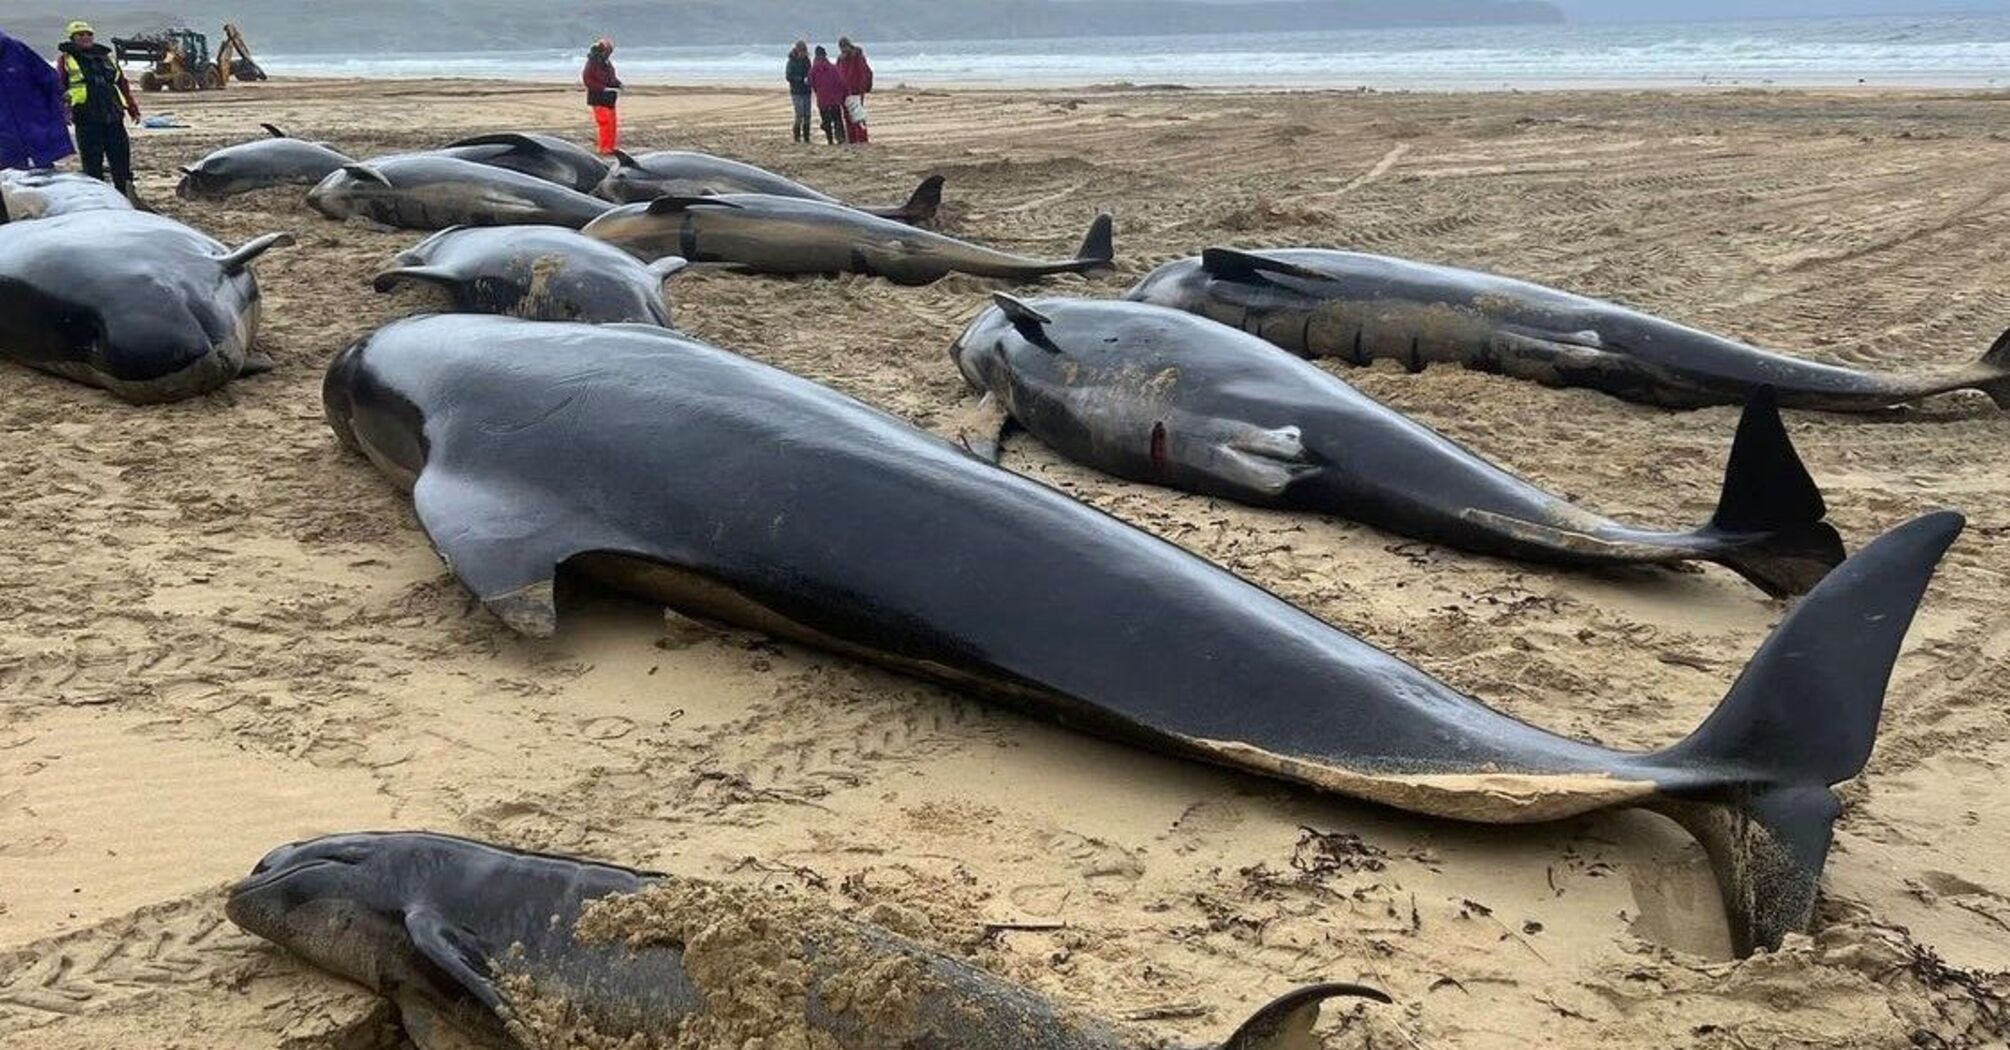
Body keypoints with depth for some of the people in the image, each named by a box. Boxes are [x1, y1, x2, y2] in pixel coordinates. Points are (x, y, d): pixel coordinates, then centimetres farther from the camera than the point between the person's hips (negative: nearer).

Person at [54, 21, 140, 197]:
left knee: (121, 156, 3)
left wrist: (133, 108, 18)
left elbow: (122, 83, 23)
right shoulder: (66, 59, 9)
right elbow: (58, 87, 3)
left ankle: (127, 195, 9)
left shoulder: (106, 56, 19)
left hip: (112, 116, 4)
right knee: (92, 162, -3)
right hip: (86, 118, -3)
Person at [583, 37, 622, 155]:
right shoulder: (593, 63, -13)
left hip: (609, 99, 8)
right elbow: (587, 80, -17)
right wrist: (603, 88, -22)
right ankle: (604, 149, -5)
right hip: (598, 99, -8)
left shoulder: (607, 63, 12)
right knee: (605, 123, -11)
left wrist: (617, 83, 2)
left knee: (613, 123, 9)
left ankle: (611, 147, 18)